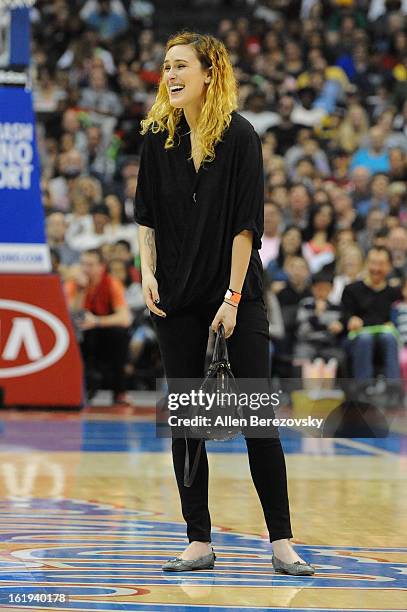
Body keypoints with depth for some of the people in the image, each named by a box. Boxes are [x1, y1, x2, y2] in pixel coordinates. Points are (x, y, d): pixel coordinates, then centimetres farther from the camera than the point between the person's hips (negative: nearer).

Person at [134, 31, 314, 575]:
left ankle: (282, 542, 1)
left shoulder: (239, 135, -9)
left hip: (237, 296, -4)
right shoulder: (158, 137, 3)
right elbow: (147, 215, 10)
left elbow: (246, 223, -11)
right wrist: (147, 272, -4)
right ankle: (199, 542, 9)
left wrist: (232, 297, -14)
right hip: (177, 299, 4)